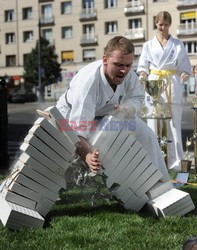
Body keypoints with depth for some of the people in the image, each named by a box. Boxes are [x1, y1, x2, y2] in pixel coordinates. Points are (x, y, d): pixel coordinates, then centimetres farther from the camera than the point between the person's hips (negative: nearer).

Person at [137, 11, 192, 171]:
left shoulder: (178, 45, 9)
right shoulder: (149, 45, 10)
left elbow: (184, 67, 8)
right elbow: (143, 66, 10)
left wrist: (184, 75, -13)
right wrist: (143, 74, -11)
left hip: (173, 87, -1)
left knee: (174, 125, -2)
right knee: (153, 125, -1)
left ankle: (175, 163, 3)